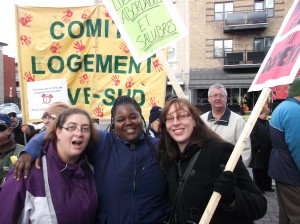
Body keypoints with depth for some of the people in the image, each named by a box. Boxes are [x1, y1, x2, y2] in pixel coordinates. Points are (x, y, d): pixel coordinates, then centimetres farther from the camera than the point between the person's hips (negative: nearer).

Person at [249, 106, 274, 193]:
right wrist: (257, 148, -18)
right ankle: (258, 188, 14)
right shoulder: (254, 123, -15)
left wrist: (270, 147, 7)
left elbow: (270, 135, 16)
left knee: (267, 169, 17)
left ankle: (267, 186, 29)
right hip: (258, 152, -8)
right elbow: (253, 138, -20)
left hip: (267, 152, 8)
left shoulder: (267, 123, 11)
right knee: (258, 172, 4)